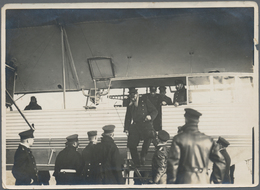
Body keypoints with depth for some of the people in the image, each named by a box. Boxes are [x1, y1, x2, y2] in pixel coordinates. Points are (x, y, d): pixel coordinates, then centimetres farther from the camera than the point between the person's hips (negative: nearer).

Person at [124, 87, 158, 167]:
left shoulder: (145, 101, 8)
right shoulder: (130, 105, 19)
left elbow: (155, 111, 6)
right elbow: (127, 118, 24)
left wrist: (150, 116, -16)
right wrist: (126, 129, 12)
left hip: (145, 124, -4)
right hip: (135, 126, 4)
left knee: (150, 134, -34)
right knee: (131, 144, -9)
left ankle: (143, 155, -18)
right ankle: (136, 163, 8)